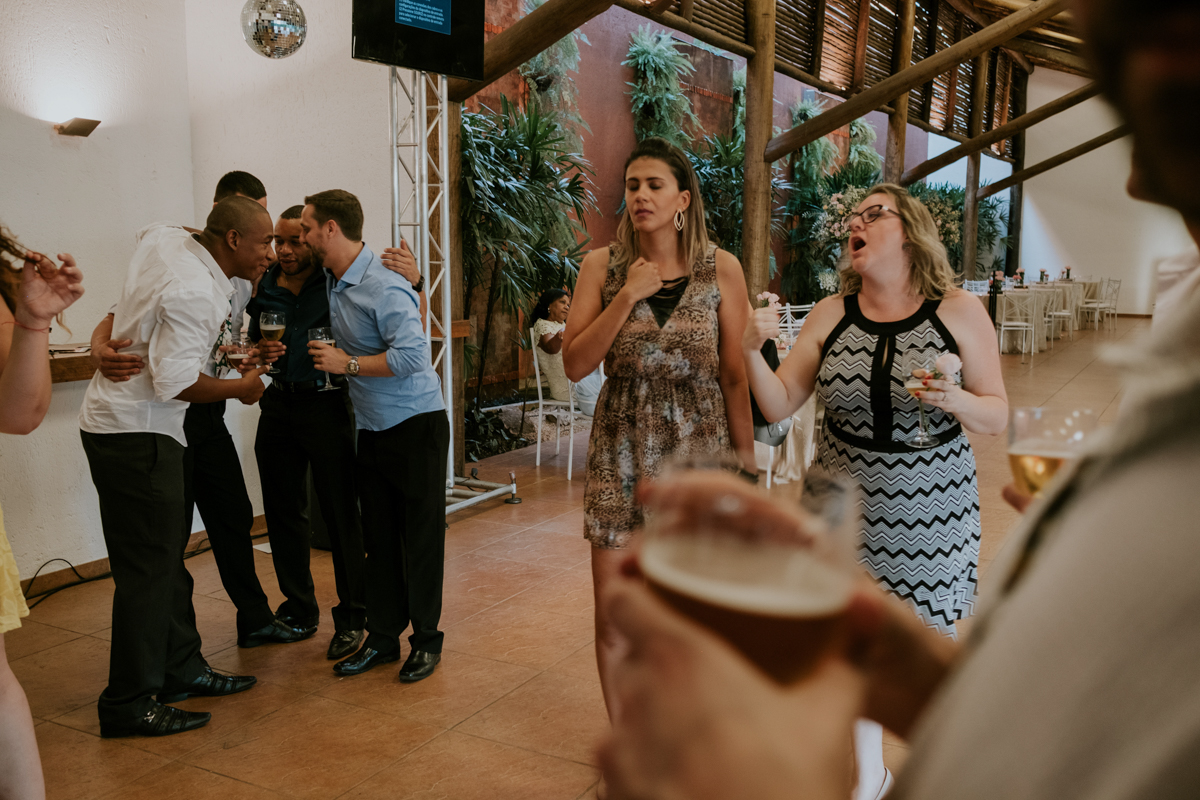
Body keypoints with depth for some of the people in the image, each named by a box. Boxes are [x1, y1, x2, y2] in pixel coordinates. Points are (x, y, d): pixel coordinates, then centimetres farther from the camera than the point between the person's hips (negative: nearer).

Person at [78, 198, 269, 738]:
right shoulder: (195, 293, -22)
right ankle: (129, 704, 5)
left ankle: (180, 668, 26)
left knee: (166, 555, 15)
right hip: (136, 432, -10)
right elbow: (176, 382, -25)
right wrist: (240, 389, -9)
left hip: (115, 419, 10)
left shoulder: (164, 238, 6)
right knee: (148, 567, -5)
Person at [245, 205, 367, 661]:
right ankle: (299, 608, 27)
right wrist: (259, 353, -2)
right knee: (283, 510, 12)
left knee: (341, 513, -2)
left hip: (326, 404, -5)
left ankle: (351, 618, 9)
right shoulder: (263, 287, 9)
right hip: (278, 406, 5)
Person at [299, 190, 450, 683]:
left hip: (415, 425, -8)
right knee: (378, 537, 12)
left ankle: (426, 639, 15)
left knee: (420, 536, 2)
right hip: (372, 429, 8)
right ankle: (382, 638, 22)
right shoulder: (334, 282, 9)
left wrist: (347, 364, -19)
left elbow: (413, 355, -27)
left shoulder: (384, 287, -20)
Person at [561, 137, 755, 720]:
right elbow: (575, 365, -6)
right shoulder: (602, 266, 1)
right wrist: (628, 296, -14)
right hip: (621, 448, 1)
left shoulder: (721, 269, -2)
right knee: (613, 618, 6)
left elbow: (737, 375, 1)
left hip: (699, 449, -1)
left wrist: (747, 465, 1)